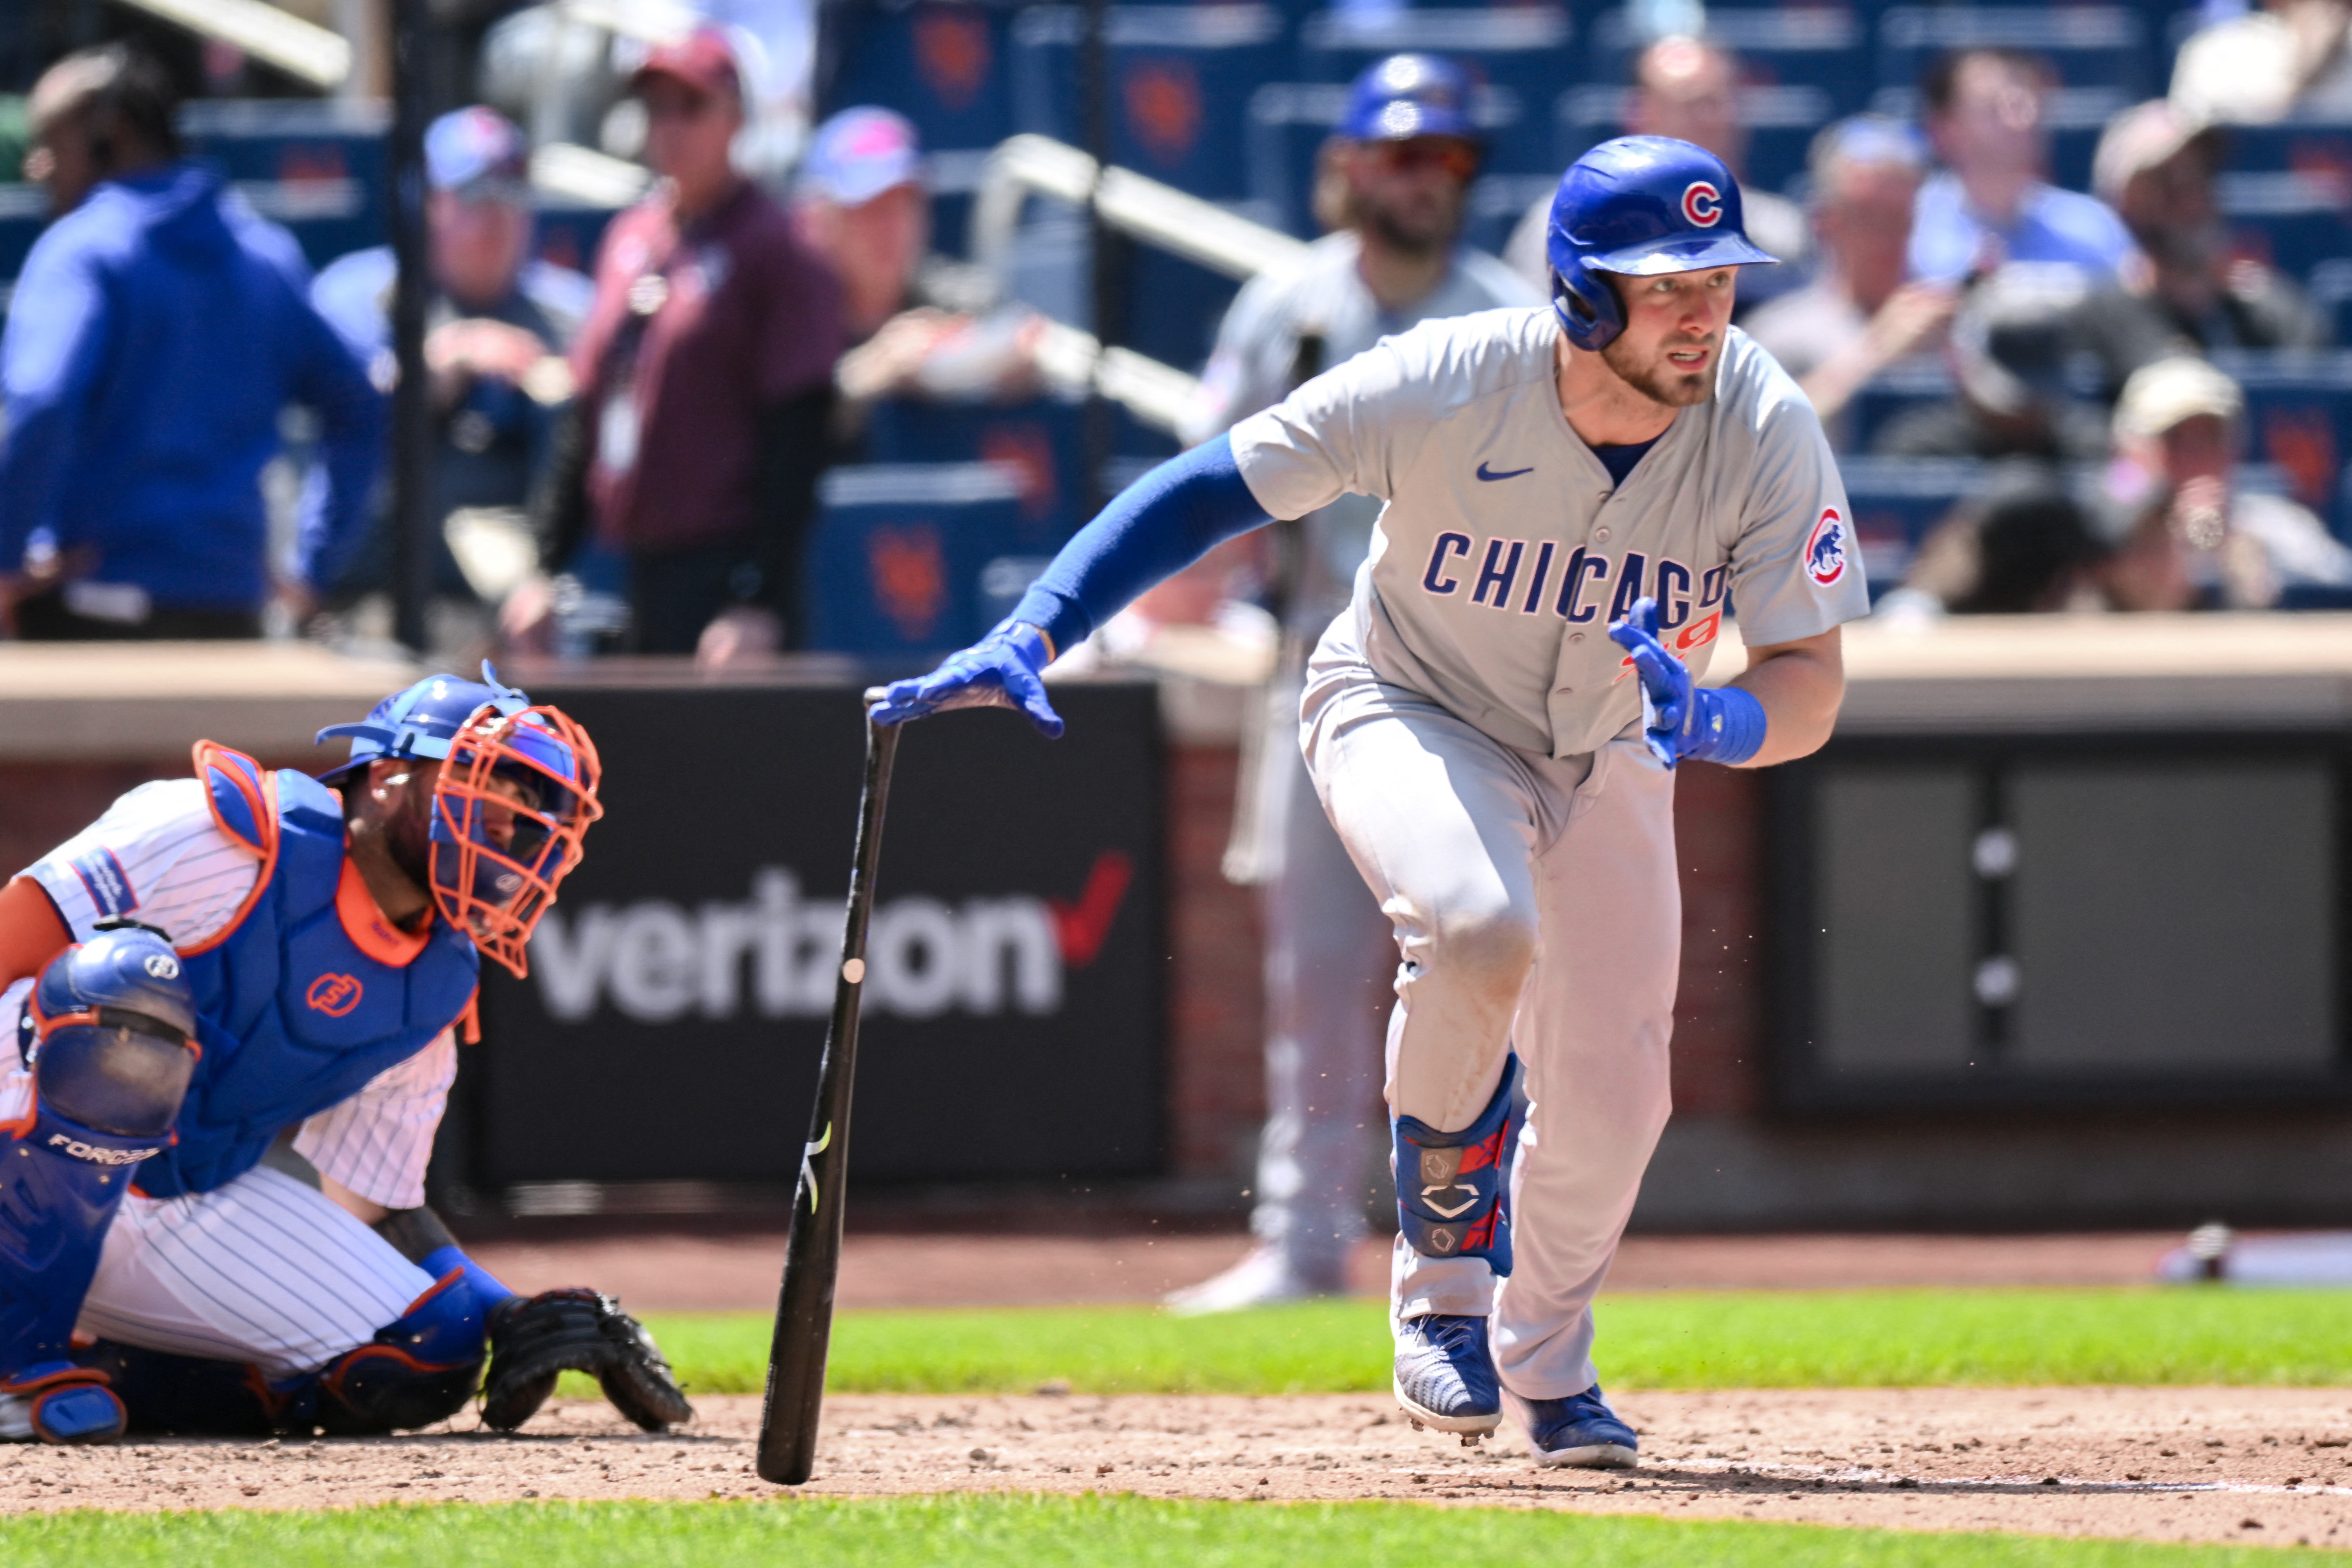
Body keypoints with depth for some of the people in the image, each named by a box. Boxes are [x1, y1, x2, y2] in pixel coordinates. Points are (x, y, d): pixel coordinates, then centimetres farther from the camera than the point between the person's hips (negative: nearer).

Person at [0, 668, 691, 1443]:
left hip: (198, 1208, 7)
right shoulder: (229, 841, -16)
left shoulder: (437, 993, 6)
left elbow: (360, 1206, 11)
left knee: (427, 1361, -6)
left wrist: (502, 1321, -3)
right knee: (128, 991, -36)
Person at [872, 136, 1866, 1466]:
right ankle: (1445, 1281, -11)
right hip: (1408, 709, -3)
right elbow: (1210, 491, -26)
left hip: (1605, 747, 3)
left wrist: (1711, 723, -46)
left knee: (1612, 1091, 0)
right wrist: (1030, 639, -37)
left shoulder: (1768, 431, -25)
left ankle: (1544, 1359, 33)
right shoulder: (1440, 386, -31)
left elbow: (1813, 688, -22)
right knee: (1478, 924, -34)